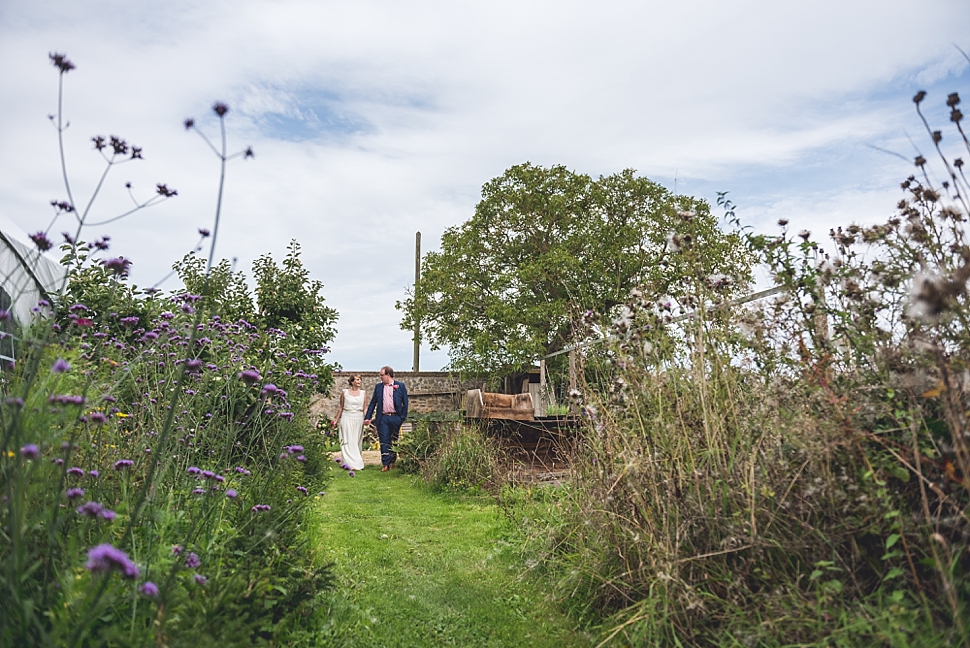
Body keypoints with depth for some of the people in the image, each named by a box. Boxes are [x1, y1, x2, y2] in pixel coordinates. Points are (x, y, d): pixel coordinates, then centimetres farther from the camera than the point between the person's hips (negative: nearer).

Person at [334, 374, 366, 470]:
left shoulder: (363, 393, 6)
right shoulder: (344, 392, 2)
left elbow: (364, 408, 7)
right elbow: (341, 407, 9)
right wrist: (336, 419, 9)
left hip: (359, 419, 2)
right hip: (347, 418, -2)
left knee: (356, 442, 6)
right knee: (348, 441, -5)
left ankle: (357, 462, 13)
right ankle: (352, 464, -5)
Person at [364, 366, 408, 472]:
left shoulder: (400, 386, 1)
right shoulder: (378, 386, 9)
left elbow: (405, 403, 1)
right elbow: (373, 403, 11)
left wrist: (403, 417, -6)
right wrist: (367, 417, 4)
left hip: (395, 417, -2)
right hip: (382, 418, 2)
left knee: (394, 441, 8)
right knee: (384, 442, 0)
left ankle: (392, 461, 23)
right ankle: (385, 464, 5)